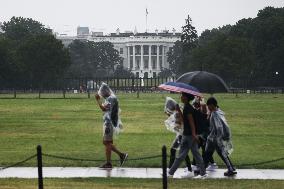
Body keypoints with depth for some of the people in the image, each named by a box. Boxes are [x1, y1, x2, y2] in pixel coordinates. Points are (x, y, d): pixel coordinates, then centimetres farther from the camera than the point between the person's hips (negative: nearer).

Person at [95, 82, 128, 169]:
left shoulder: (111, 98, -15)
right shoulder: (109, 98, 17)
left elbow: (103, 108, -24)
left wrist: (98, 100, -17)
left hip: (109, 123, -10)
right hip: (107, 123, 10)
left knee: (107, 143, -6)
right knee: (105, 142, 12)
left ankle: (108, 163, -3)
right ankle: (121, 155, 13)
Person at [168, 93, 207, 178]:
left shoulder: (187, 108, -15)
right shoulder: (188, 107, 13)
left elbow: (191, 121, -20)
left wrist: (193, 134, -25)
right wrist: (179, 110, 12)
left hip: (188, 135, -9)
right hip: (191, 135, 10)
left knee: (181, 154, -3)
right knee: (196, 153, 10)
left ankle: (170, 172, 3)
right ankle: (203, 173, 11)